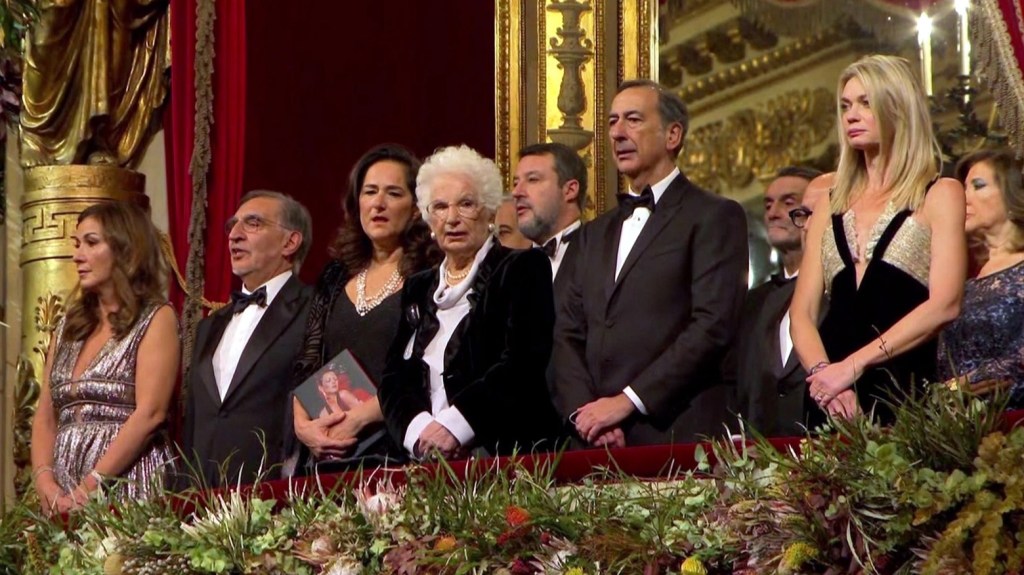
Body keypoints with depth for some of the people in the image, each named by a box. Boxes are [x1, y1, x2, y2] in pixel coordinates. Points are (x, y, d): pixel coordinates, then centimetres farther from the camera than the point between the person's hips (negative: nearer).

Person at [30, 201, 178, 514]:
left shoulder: (156, 318, -1)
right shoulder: (69, 326, 17)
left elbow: (150, 414, -12)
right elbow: (46, 417, 12)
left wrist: (89, 487, -18)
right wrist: (45, 481, -7)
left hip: (126, 487, -5)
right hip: (63, 494, 5)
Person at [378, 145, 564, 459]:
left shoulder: (523, 268, 5)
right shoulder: (418, 289, 22)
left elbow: (522, 363, -8)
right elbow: (394, 377, 12)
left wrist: (455, 425, -17)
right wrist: (418, 428, -9)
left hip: (506, 452, -5)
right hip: (424, 457, 5)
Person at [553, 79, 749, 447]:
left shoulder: (715, 218, 0)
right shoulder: (596, 234, 21)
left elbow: (714, 326, -11)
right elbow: (568, 333, 14)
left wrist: (627, 402, -14)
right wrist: (583, 410, -5)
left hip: (675, 434, -5)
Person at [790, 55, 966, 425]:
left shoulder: (940, 195, 5)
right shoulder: (832, 203, 17)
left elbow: (944, 304, -8)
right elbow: (803, 312, 11)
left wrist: (854, 365, -14)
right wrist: (821, 371, -10)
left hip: (905, 394, -3)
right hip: (832, 401, 4)